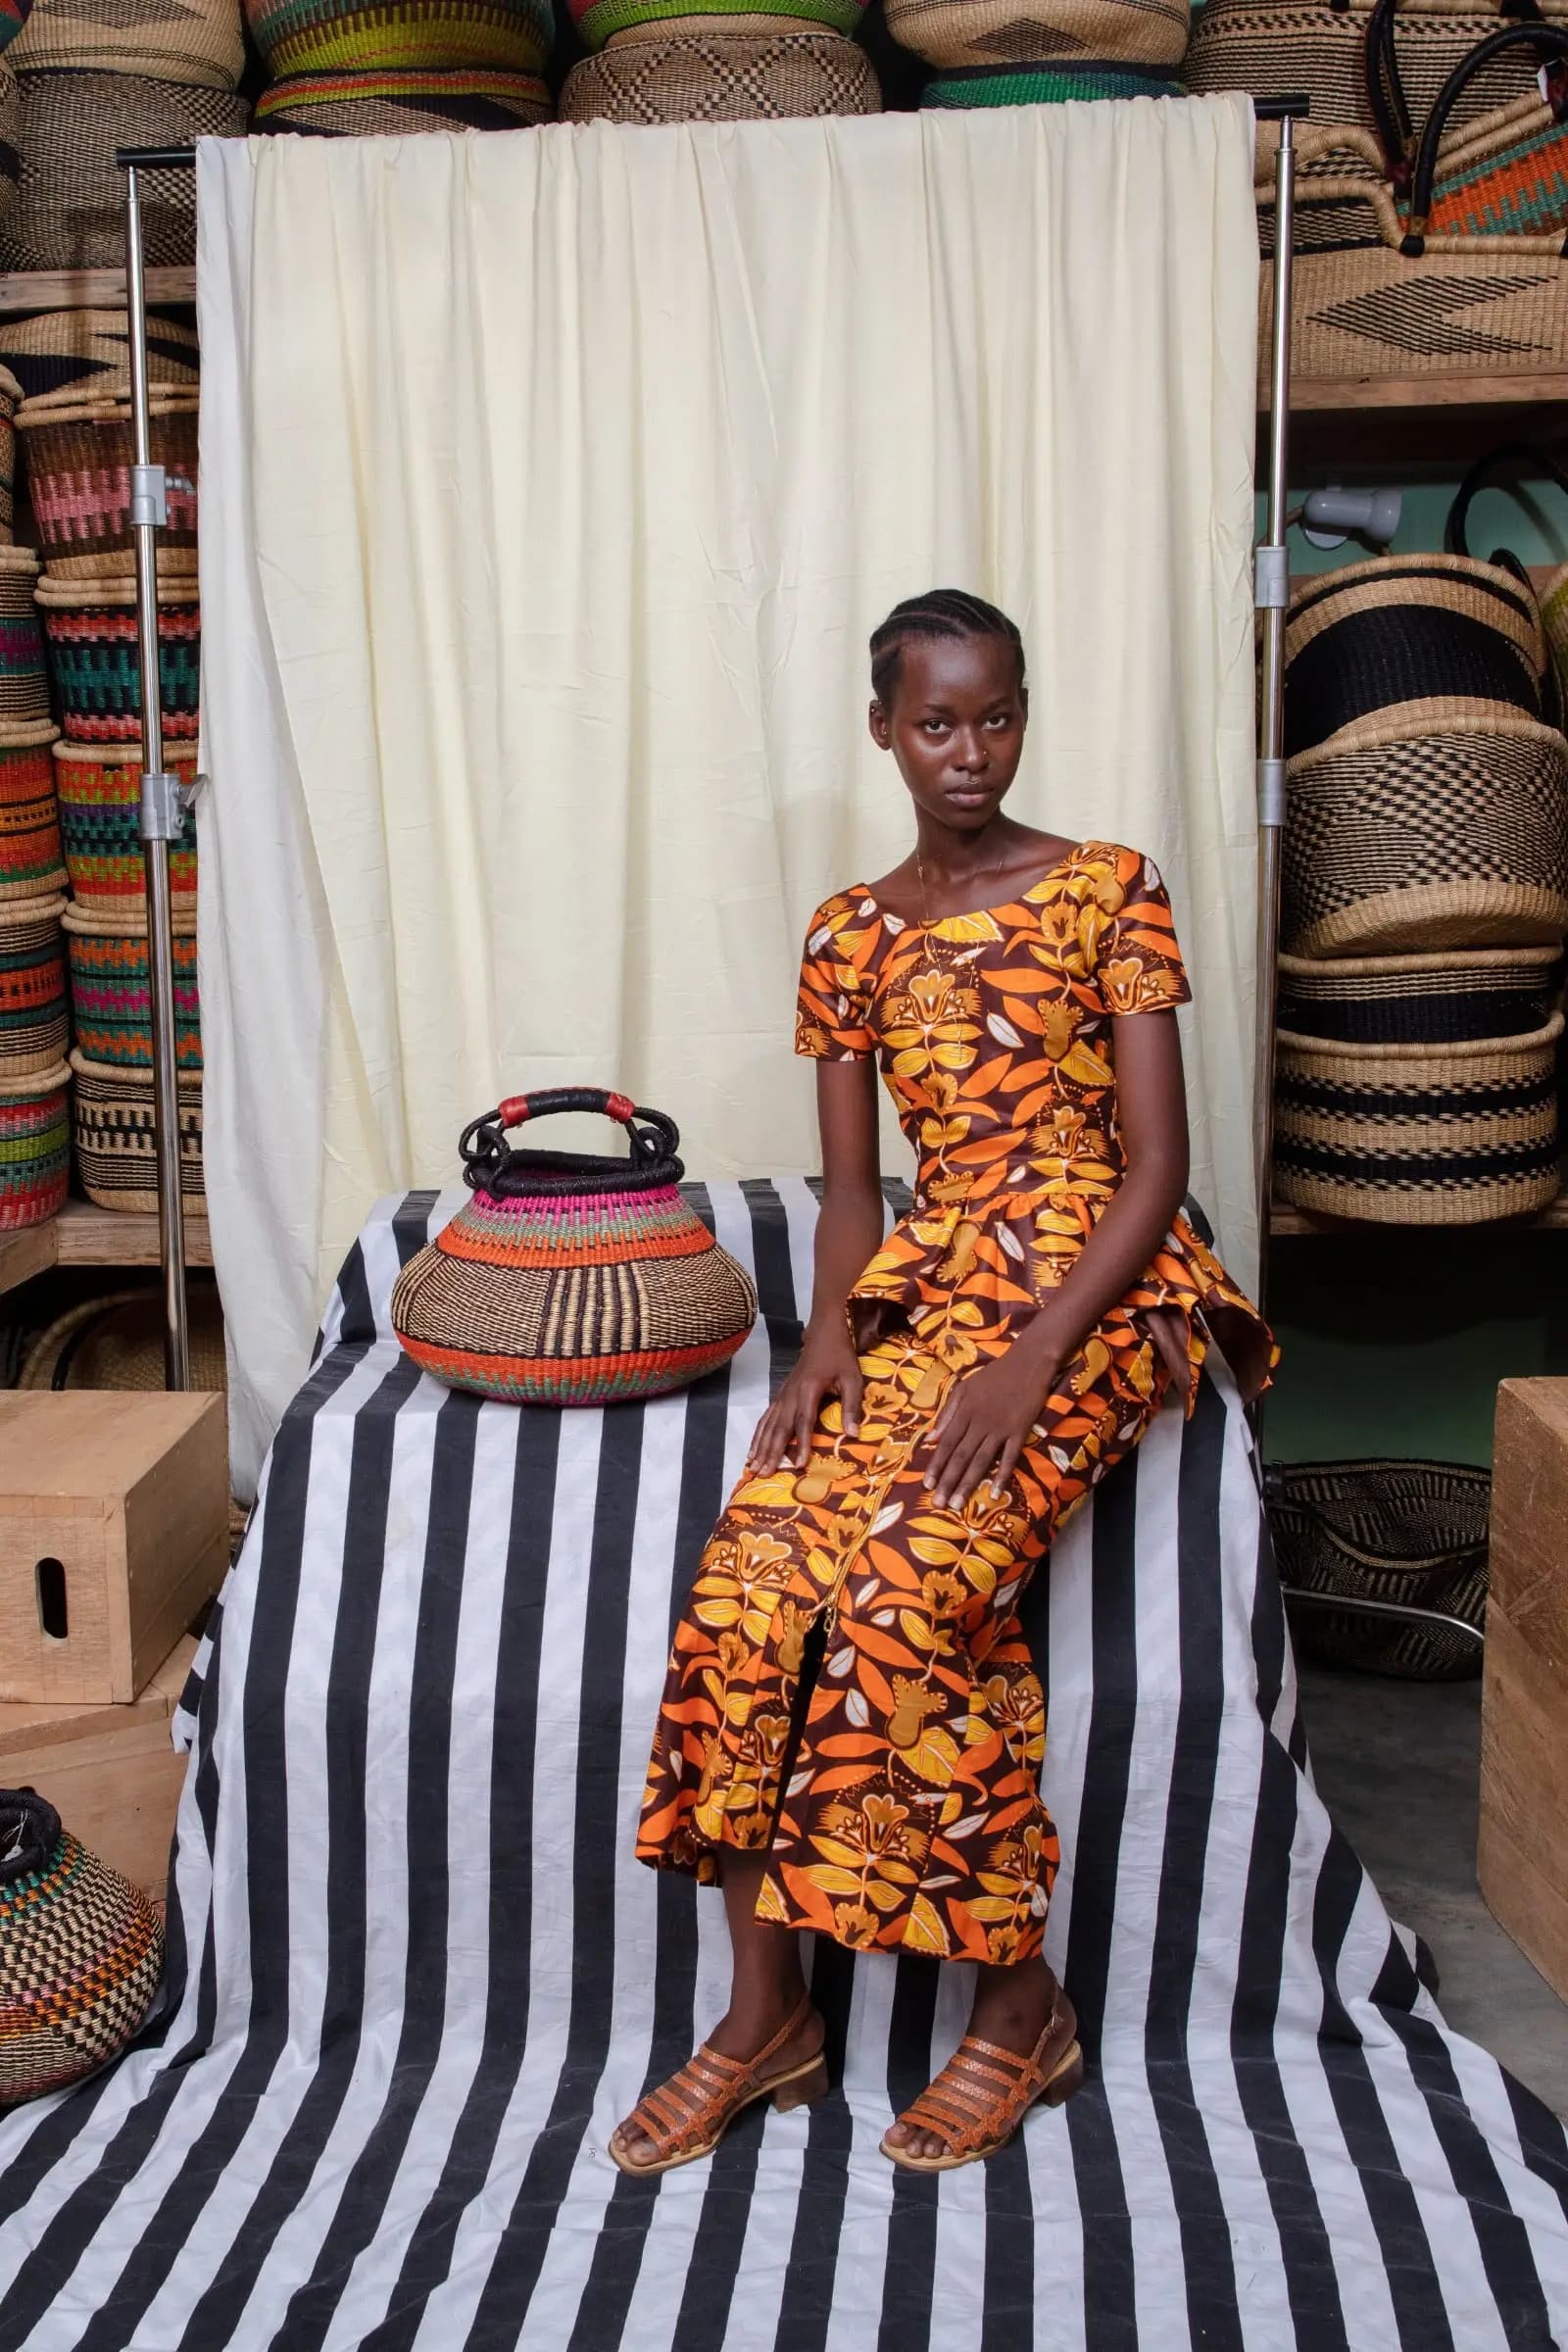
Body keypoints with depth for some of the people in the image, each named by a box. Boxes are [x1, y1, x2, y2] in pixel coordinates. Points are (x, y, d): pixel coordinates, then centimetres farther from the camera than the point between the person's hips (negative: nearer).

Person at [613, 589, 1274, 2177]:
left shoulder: (1109, 894, -1)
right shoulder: (851, 935, 11)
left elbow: (1156, 1161, -7)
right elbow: (849, 1181, 12)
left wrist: (1031, 1358, -18)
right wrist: (828, 1340, -8)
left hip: (1093, 1286, -4)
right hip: (925, 1284, 4)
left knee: (904, 1587, -27)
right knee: (747, 1576, -20)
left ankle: (1018, 2000, -5)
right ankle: (763, 2017, -6)